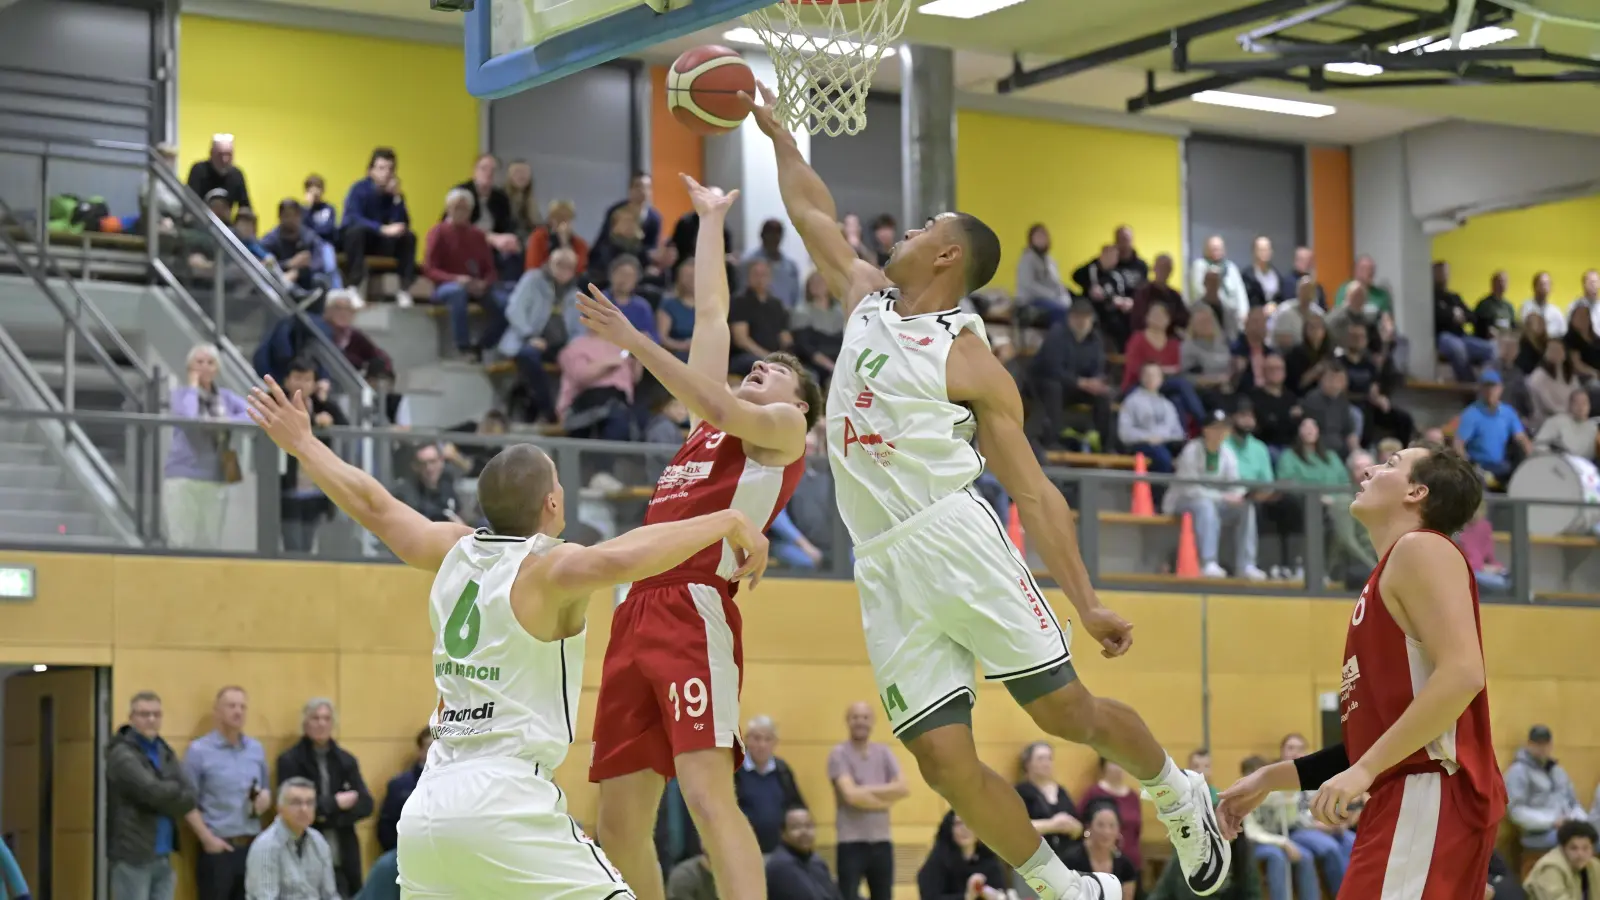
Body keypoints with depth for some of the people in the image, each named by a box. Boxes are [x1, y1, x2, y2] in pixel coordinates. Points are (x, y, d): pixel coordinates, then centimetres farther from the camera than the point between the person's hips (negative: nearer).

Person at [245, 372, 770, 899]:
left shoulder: (456, 553, 13)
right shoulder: (549, 569, -7)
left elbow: (372, 504, 25)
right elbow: (619, 559, -27)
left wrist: (302, 445, 39)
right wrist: (727, 522, -19)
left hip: (425, 809, 8)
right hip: (503, 803, -7)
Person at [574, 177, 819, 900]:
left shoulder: (785, 428, 10)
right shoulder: (715, 422, 28)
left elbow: (721, 411, -9)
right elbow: (710, 314, 33)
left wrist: (632, 342, -12)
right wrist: (711, 221, 39)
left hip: (696, 610, -7)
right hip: (638, 614, 8)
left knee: (707, 792, -22)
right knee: (619, 818, 3)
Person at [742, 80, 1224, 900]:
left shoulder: (970, 359, 0)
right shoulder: (868, 299, 17)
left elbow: (1034, 492, -1)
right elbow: (811, 212, 33)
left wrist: (1085, 601, -6)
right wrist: (774, 129, 36)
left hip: (953, 539, -5)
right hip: (884, 569, 5)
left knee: (1066, 711, -5)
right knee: (944, 759, -6)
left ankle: (1178, 796, 23)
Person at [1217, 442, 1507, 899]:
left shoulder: (1421, 548, -4)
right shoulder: (1388, 576, 24)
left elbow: (1462, 674, -19)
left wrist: (1365, 770, -21)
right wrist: (1270, 778, 26)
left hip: (1429, 797, -10)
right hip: (1408, 798, 10)